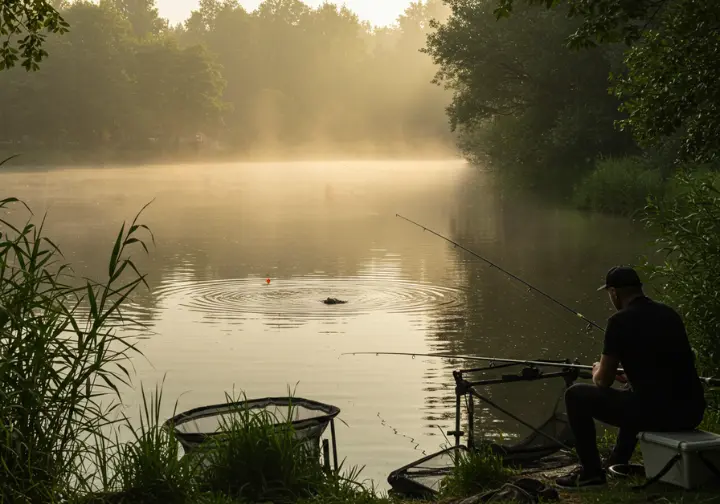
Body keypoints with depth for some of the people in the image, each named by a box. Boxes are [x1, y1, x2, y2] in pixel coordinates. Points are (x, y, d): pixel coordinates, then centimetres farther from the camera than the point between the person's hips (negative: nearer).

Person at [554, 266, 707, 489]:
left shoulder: (621, 320, -7)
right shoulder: (669, 313, 14)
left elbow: (603, 382, -2)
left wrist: (598, 371, 21)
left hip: (656, 412, -8)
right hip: (692, 412, 8)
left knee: (576, 395, 9)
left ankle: (591, 472, 13)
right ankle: (617, 462, 46)